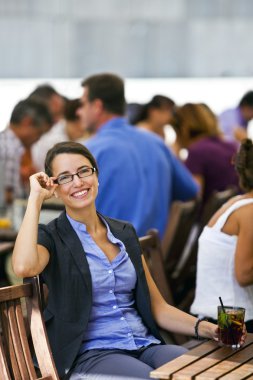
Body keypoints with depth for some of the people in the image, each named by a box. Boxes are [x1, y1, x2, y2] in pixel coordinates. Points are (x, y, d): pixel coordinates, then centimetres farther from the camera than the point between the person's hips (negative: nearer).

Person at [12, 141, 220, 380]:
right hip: (91, 354, -5)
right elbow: (24, 267, -24)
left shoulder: (125, 233, 17)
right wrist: (35, 198, -11)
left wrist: (204, 328, -1)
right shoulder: (52, 237, 2)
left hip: (145, 345, 5)